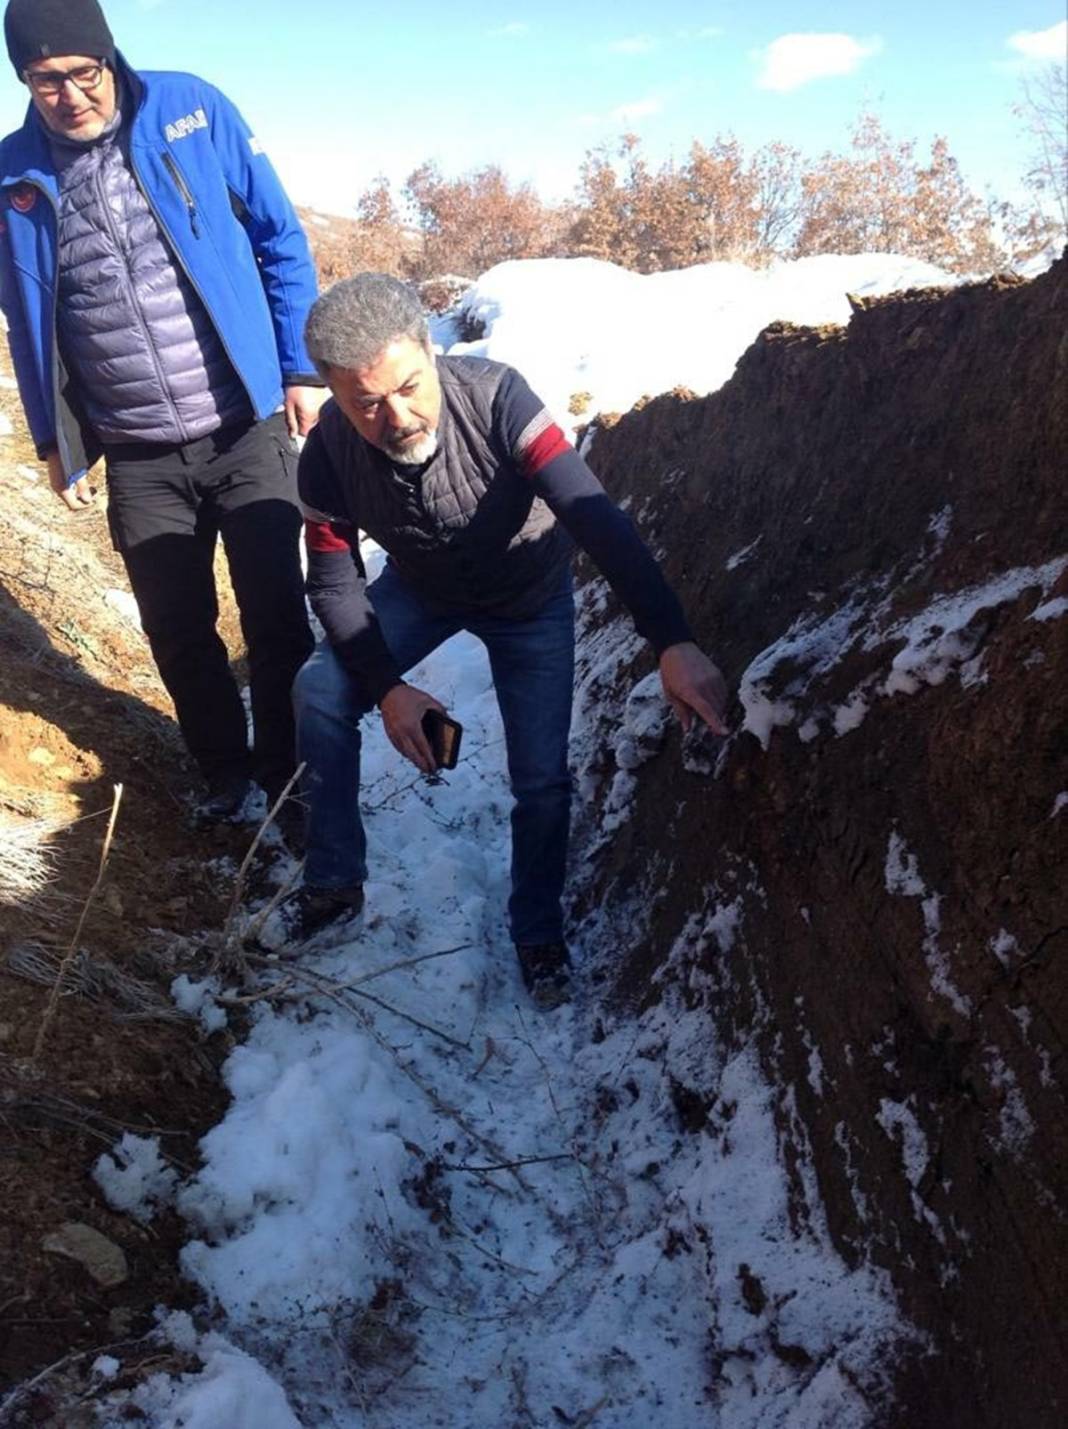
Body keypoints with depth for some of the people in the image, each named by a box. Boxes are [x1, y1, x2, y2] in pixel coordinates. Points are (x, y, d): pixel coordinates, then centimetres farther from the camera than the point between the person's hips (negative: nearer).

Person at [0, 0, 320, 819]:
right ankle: (225, 773, 29)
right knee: (178, 632, 8)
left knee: (276, 614, 4)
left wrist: (302, 368, -4)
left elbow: (280, 239, 1)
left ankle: (288, 772, 24)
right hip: (137, 457, 3)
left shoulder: (193, 111, -4)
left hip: (247, 428, -2)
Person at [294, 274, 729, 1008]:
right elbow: (335, 583, -14)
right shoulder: (329, 452, -26)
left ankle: (538, 928, 19)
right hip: (419, 590, 3)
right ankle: (335, 882, 5)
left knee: (541, 776, -8)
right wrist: (387, 687, -23)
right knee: (320, 695, -16)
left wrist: (674, 643, -52)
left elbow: (596, 517, -44)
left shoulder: (495, 397, -36)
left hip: (530, 597, -2)